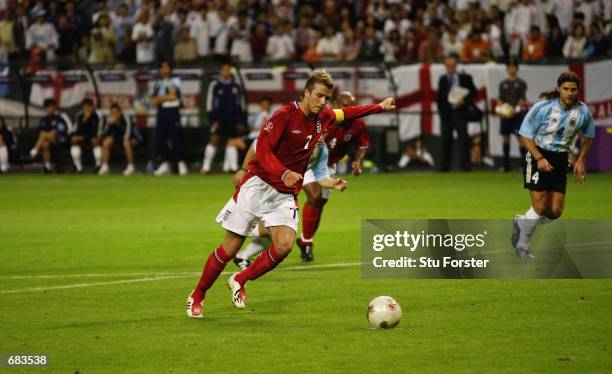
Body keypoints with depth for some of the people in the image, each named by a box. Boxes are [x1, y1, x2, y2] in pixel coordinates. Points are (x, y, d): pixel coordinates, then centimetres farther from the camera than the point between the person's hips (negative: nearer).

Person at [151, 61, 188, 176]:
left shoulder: (175, 81, 3)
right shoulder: (157, 84, 17)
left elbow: (173, 96, -10)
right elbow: (154, 102, 8)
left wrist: (160, 97, -1)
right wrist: (166, 97, -7)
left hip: (173, 111, -5)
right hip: (161, 112, 5)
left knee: (176, 139, -10)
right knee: (160, 139, 2)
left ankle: (181, 164, -7)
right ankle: (164, 164, 10)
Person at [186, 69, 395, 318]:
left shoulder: (323, 118, 7)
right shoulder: (285, 115, -14)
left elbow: (346, 113, 28)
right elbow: (262, 149, -19)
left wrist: (380, 107, 33)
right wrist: (283, 173, -34)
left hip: (286, 195, 5)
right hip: (258, 186, -5)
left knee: (284, 246, -20)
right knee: (229, 249, -3)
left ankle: (240, 281, 2)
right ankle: (197, 296, 16)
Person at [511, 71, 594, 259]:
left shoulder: (583, 112, -5)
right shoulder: (543, 107, -17)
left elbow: (587, 136, 15)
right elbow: (525, 135, -10)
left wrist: (580, 160, 7)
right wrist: (539, 159, -20)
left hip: (560, 159, 4)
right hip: (538, 154, -4)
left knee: (555, 212, -2)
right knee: (540, 207, -11)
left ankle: (521, 223, 26)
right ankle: (522, 245, 11)